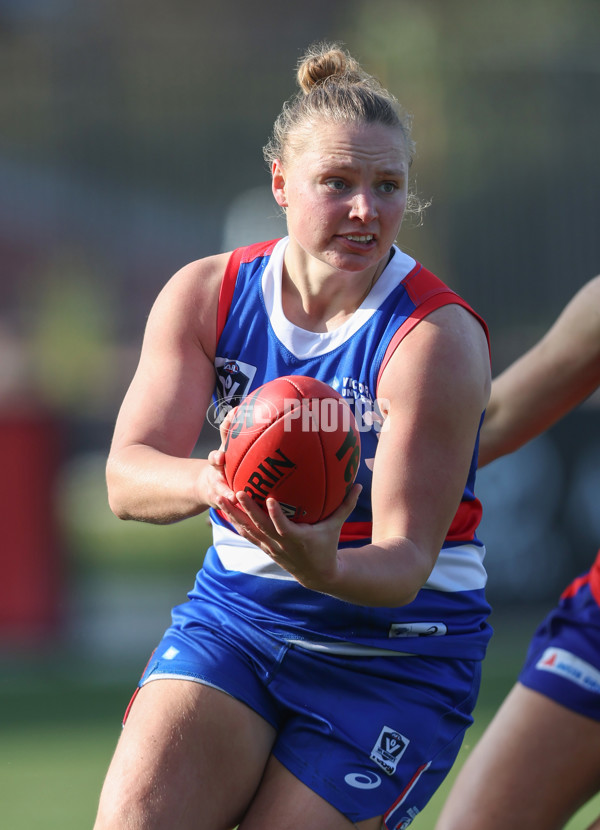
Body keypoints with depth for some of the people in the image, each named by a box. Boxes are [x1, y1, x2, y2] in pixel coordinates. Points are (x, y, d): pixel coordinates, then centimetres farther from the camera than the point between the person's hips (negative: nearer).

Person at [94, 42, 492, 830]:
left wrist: (324, 569, -44)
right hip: (234, 612, 3)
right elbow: (127, 475, -12)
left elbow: (406, 562, -20)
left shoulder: (439, 336, -16)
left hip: (397, 652, -3)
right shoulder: (204, 295, -4)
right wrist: (208, 481, -36)